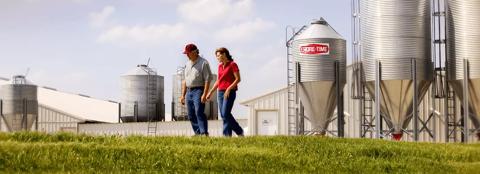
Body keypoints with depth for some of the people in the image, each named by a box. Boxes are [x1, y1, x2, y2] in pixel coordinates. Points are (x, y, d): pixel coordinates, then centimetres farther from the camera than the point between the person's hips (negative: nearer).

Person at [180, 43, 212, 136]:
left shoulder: (203, 63, -6)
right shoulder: (187, 64, 18)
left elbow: (207, 80, -12)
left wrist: (204, 94, -20)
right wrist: (183, 95, 17)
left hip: (198, 90, -7)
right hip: (189, 91, 8)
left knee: (199, 112, -18)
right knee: (191, 115, 5)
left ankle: (204, 133, -18)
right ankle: (197, 133, 10)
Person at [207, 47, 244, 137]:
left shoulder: (232, 64, -7)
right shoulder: (220, 66, 15)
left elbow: (238, 79, -12)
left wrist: (229, 89, -20)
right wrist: (211, 92, 14)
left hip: (230, 92, -8)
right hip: (221, 92, 8)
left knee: (225, 113, -15)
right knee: (223, 115, 3)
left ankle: (227, 134, -5)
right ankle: (239, 131, 9)